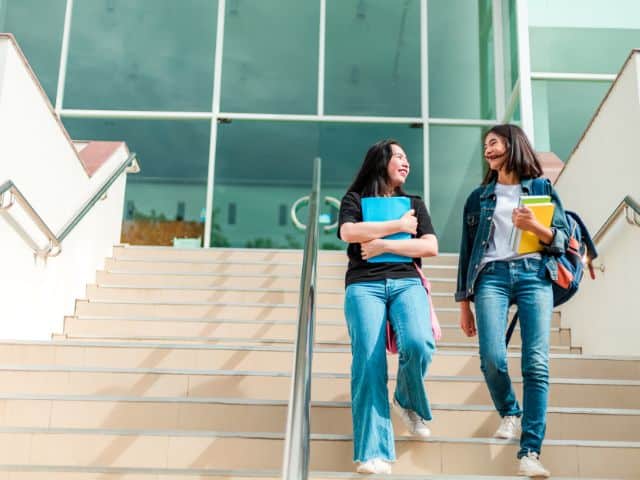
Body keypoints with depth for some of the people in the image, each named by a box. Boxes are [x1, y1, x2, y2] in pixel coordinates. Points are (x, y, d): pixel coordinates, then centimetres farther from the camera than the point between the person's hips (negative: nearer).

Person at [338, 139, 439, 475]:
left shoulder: (414, 203, 23)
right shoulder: (355, 199, 16)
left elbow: (431, 247, 8)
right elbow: (348, 232, -6)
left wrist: (384, 245, -2)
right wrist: (398, 226, 0)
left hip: (407, 282, 2)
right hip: (364, 285, -1)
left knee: (418, 345, -27)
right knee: (368, 363, -19)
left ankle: (408, 403, 5)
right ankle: (373, 454, -21)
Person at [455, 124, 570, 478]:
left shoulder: (542, 188, 16)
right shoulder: (479, 196, 19)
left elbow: (563, 239, 9)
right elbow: (467, 251, 16)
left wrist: (534, 227, -12)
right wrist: (464, 304, 10)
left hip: (534, 275, -1)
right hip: (491, 276, 1)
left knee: (536, 364, -15)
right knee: (492, 357, -19)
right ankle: (509, 413, 11)